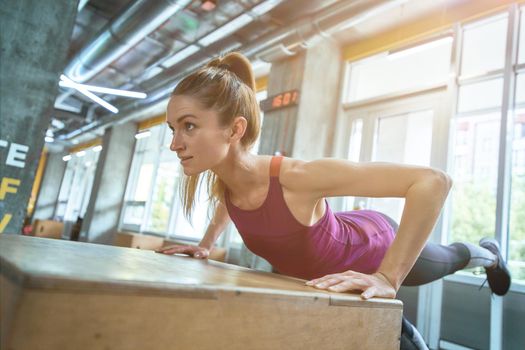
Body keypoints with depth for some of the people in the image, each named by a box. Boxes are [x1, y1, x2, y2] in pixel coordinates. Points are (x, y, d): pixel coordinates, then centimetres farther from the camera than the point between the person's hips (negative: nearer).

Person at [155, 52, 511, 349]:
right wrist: (206, 244, -1)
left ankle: (486, 253, 65)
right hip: (342, 237, 5)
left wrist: (388, 278, -47)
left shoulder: (295, 177, -46)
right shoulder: (220, 181, -24)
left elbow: (434, 181, -45)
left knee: (445, 261, 31)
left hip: (377, 243, -4)